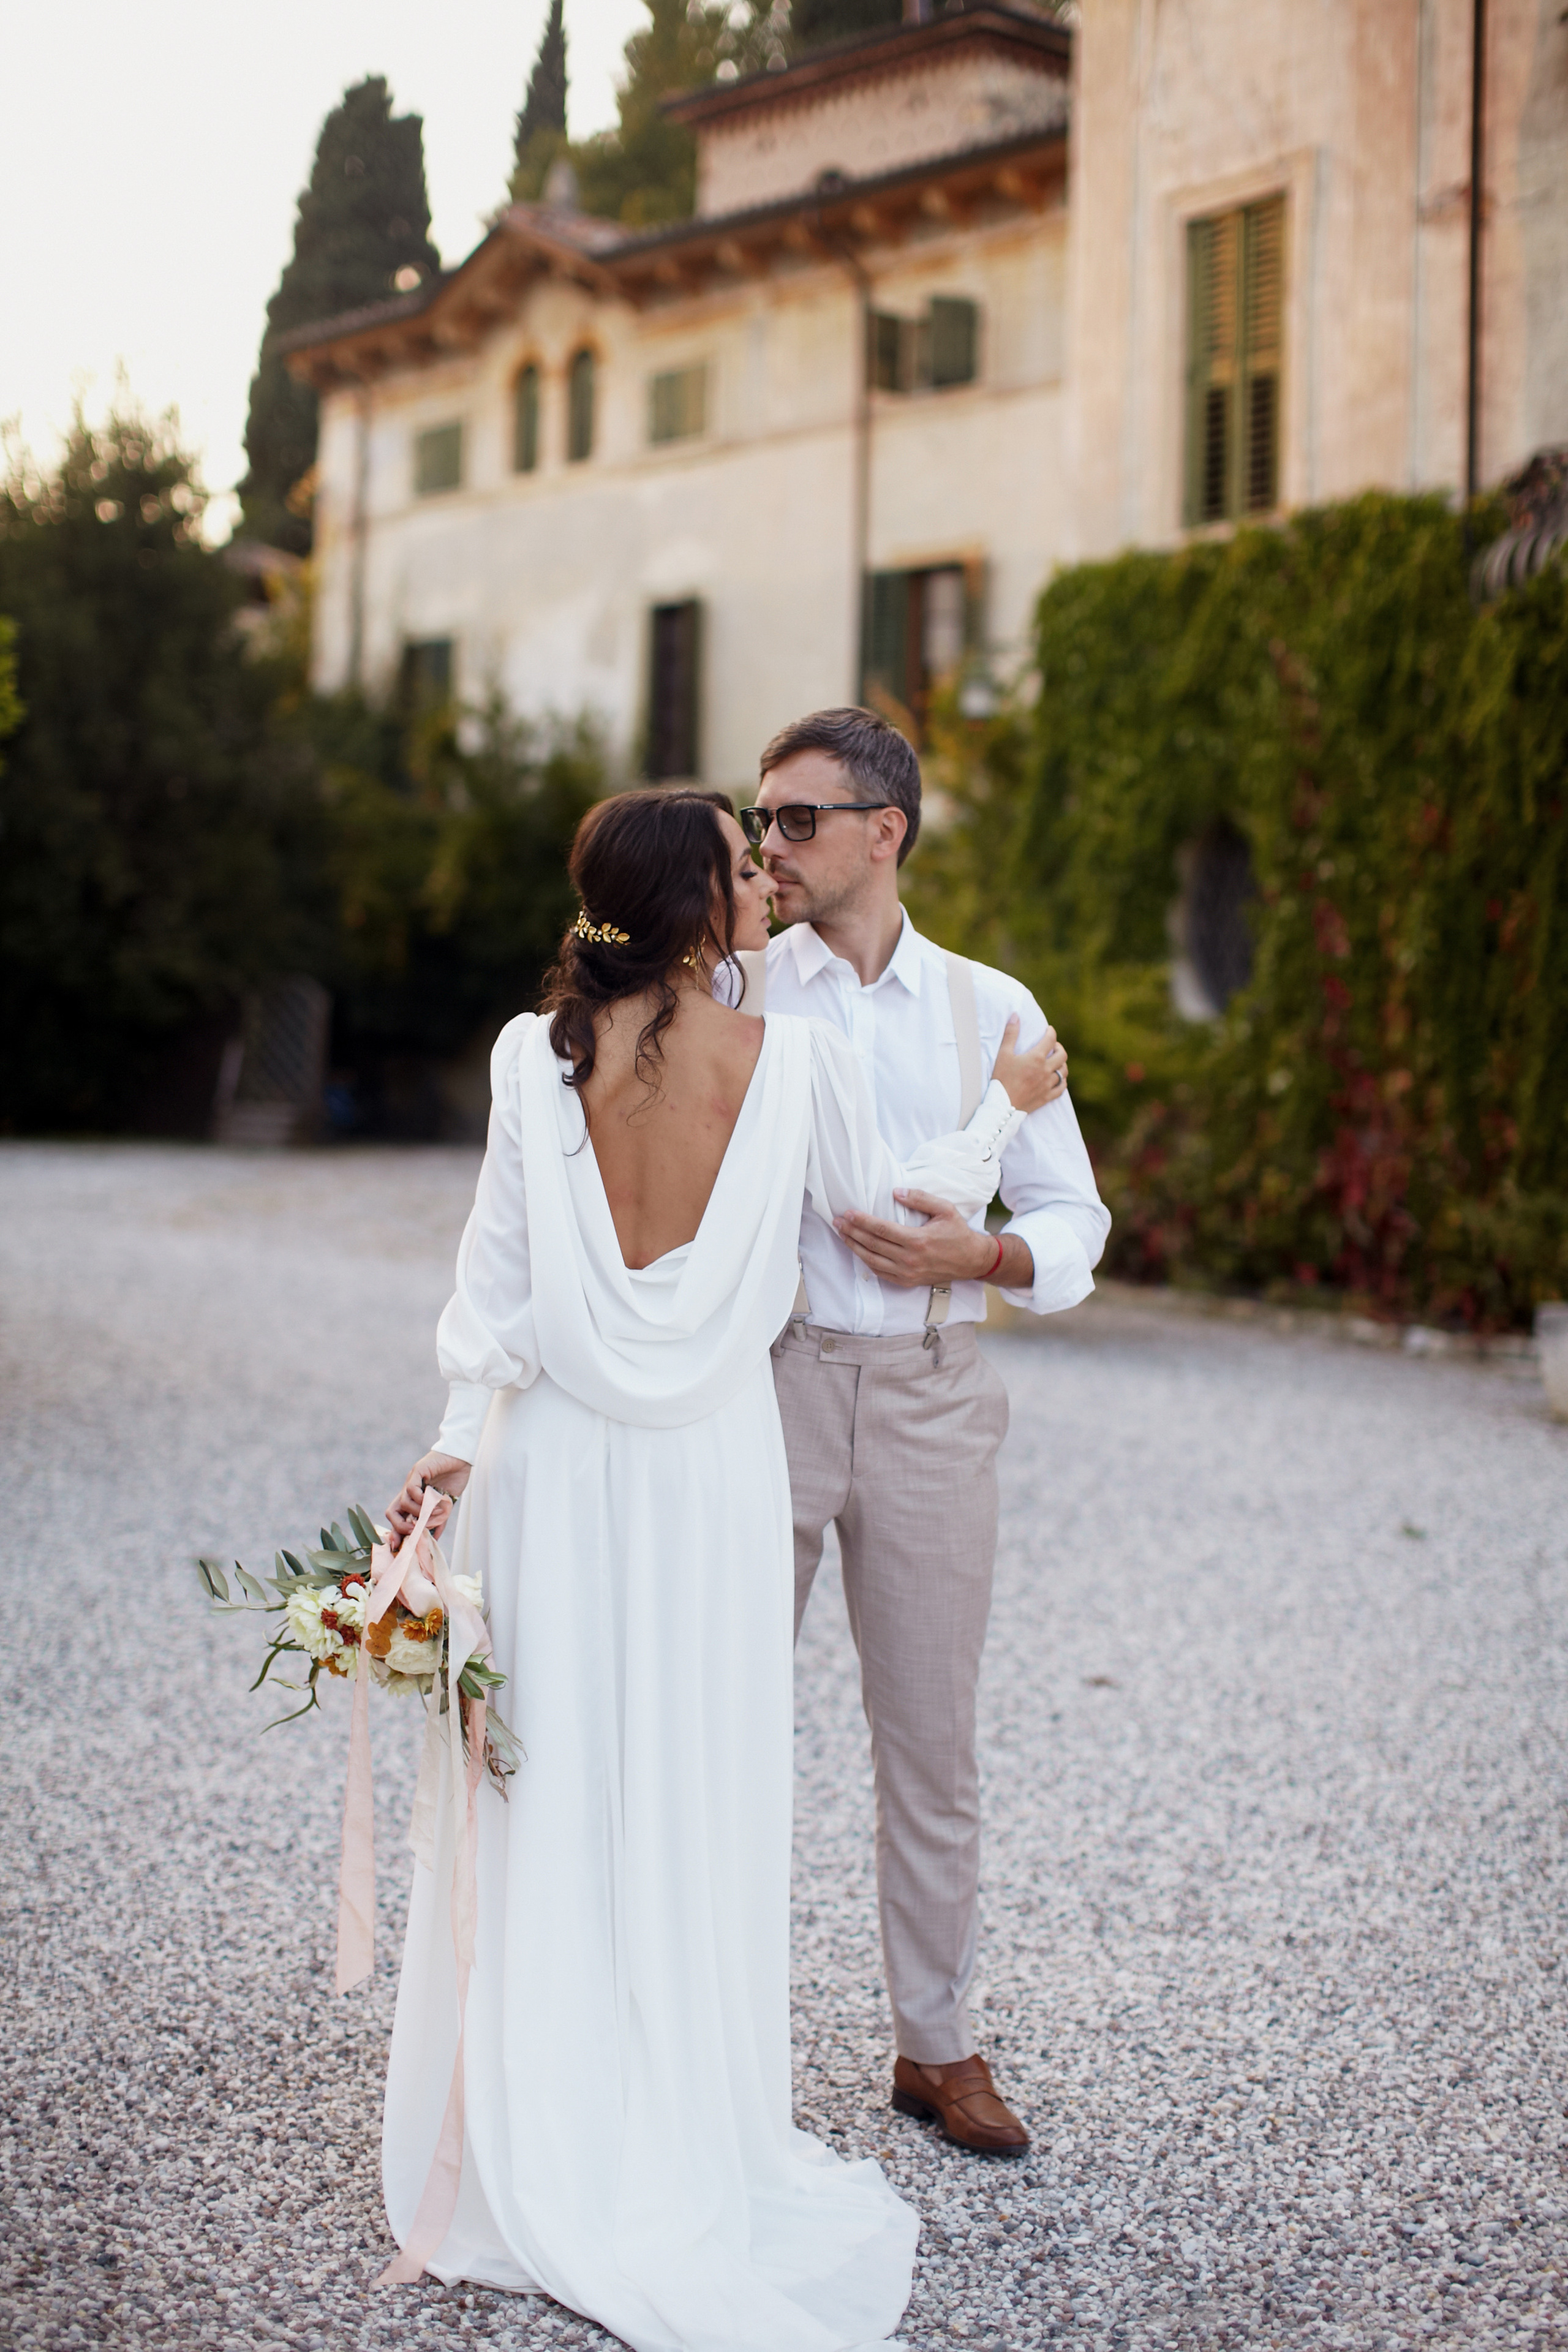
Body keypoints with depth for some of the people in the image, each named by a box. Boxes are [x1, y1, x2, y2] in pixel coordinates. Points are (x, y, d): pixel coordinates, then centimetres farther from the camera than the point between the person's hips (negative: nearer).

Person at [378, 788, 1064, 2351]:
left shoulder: (537, 1054, -6)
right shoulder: (793, 1059, -9)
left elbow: (500, 1270, -4)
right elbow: (893, 1210, 5)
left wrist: (459, 1438, 1)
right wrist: (1005, 1110, 20)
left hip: (555, 1458, 1)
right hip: (714, 1459, -1)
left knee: (549, 1795, 9)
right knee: (693, 1800, 9)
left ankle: (537, 2150, 19)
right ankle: (687, 2144, 20)